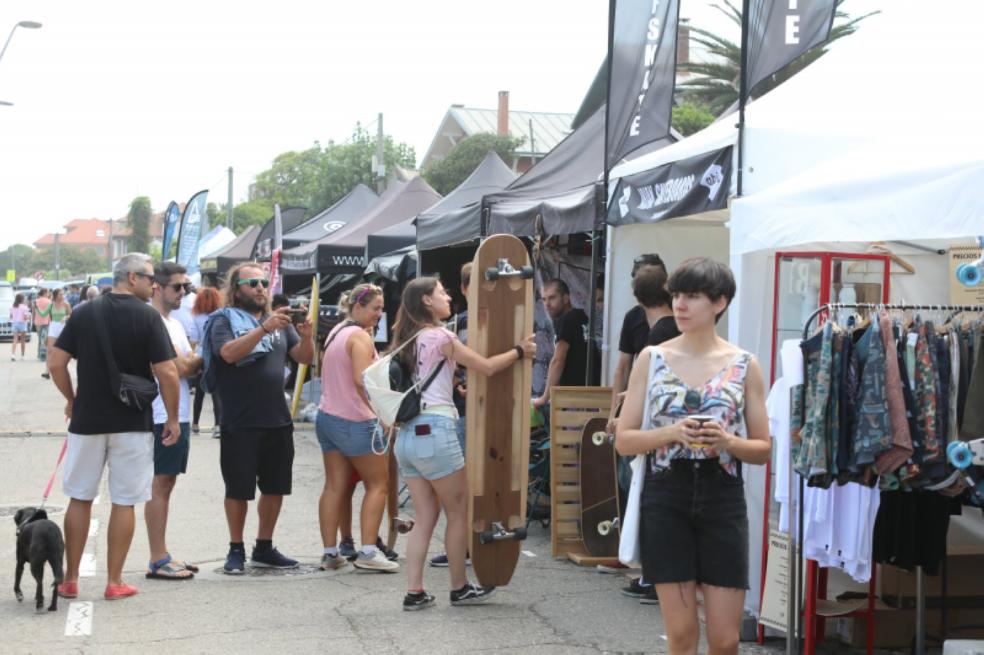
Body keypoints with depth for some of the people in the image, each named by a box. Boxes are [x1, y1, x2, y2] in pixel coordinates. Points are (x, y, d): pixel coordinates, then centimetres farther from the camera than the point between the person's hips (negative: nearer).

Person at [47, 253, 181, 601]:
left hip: (87, 419, 3)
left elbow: (56, 362, 0)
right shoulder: (147, 317, -8)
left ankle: (70, 579, 18)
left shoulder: (84, 313, 2)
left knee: (80, 498, 13)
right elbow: (166, 372, -13)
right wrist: (172, 418, -3)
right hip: (133, 423, -3)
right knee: (124, 501, 5)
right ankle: (115, 582, 9)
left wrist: (71, 399, 14)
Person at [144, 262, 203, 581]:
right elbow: (182, 367, -18)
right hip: (162, 418, -9)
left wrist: (194, 360, -7)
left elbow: (190, 366, 14)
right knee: (159, 485, -5)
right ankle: (158, 561, 0)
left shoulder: (174, 324, 17)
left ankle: (163, 556, 19)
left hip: (179, 416, 9)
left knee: (166, 484, 12)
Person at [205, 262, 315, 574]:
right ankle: (236, 550, 17)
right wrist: (265, 328, -32)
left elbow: (304, 357, 6)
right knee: (238, 490, 3)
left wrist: (306, 336, -15)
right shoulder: (224, 320, -3)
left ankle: (264, 548, 25)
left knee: (275, 488, 12)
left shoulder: (279, 321, 12)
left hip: (278, 420, 5)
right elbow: (230, 353, -22)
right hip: (240, 424, -5)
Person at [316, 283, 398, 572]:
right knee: (378, 484, 1)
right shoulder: (360, 336, -14)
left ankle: (330, 553, 7)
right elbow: (362, 380, -26)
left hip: (327, 417, 8)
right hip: (354, 422, -8)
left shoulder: (336, 332, 14)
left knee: (334, 486, 7)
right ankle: (368, 551, -4)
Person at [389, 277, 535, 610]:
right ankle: (460, 588, 14)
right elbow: (486, 367, -5)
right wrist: (519, 351, 9)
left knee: (425, 517, 10)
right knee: (458, 512, 6)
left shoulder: (408, 339, 14)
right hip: (434, 431, -8)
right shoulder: (439, 336, -8)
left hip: (407, 434, 8)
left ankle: (414, 592, 5)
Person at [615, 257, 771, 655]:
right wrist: (672, 433, -15)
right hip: (666, 500, 0)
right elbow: (623, 440, 2)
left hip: (722, 501, 0)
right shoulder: (651, 359, 3)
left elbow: (763, 449, 6)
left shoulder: (744, 366, 3)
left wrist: (727, 442, -14)